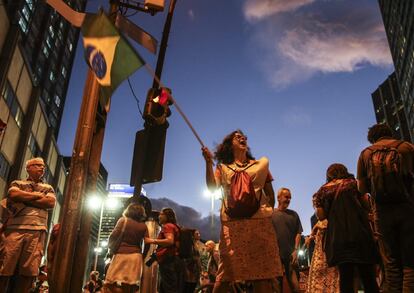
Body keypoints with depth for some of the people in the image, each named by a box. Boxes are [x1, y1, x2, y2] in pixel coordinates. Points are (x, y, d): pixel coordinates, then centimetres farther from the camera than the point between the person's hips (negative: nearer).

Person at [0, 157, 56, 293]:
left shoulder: (48, 188, 23)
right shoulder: (17, 183, 19)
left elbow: (51, 203, 3)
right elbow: (14, 194, -4)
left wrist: (25, 198, 0)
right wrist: (37, 195, 3)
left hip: (37, 231, 1)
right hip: (15, 228, -1)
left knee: (29, 270, -5)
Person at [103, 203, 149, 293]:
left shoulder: (123, 220, 2)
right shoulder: (143, 226, 9)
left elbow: (113, 236, -5)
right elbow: (147, 242, 2)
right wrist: (143, 256, 15)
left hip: (121, 254, -3)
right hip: (136, 256, 3)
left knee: (111, 285, -3)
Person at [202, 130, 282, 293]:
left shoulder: (261, 164, 19)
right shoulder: (223, 168, 17)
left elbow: (270, 194, 18)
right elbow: (212, 187, 0)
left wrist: (268, 212, 5)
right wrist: (208, 162, -8)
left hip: (260, 221, 1)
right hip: (233, 222, -1)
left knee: (263, 269, -1)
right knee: (227, 272, -5)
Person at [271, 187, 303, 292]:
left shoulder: (293, 214, 9)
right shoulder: (271, 214, 2)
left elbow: (298, 233, 6)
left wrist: (295, 250, -4)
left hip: (291, 255, 1)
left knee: (295, 284, -2)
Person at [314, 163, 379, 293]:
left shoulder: (323, 191, 8)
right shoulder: (353, 184, 7)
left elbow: (321, 216, 3)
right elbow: (366, 204, 3)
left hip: (338, 237, 1)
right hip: (359, 233, -1)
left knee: (345, 276, 2)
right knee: (368, 275, 4)